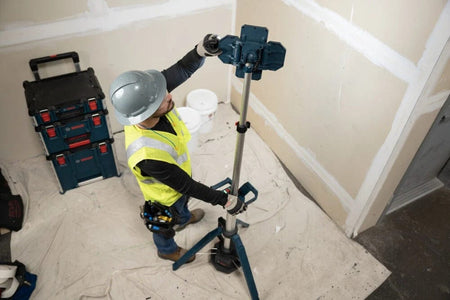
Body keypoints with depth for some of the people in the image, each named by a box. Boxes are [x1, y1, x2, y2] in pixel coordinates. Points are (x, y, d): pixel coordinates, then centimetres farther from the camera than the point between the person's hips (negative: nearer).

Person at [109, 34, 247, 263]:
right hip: (165, 195, -6)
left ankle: (184, 218, 74)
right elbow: (187, 185, -34)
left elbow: (182, 69, -24)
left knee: (182, 202, 38)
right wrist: (225, 200, -23)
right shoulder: (147, 155, -48)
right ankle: (167, 250, 63)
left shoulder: (144, 101, -32)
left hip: (178, 175, 6)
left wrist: (202, 50, -44)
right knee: (166, 224, 29)